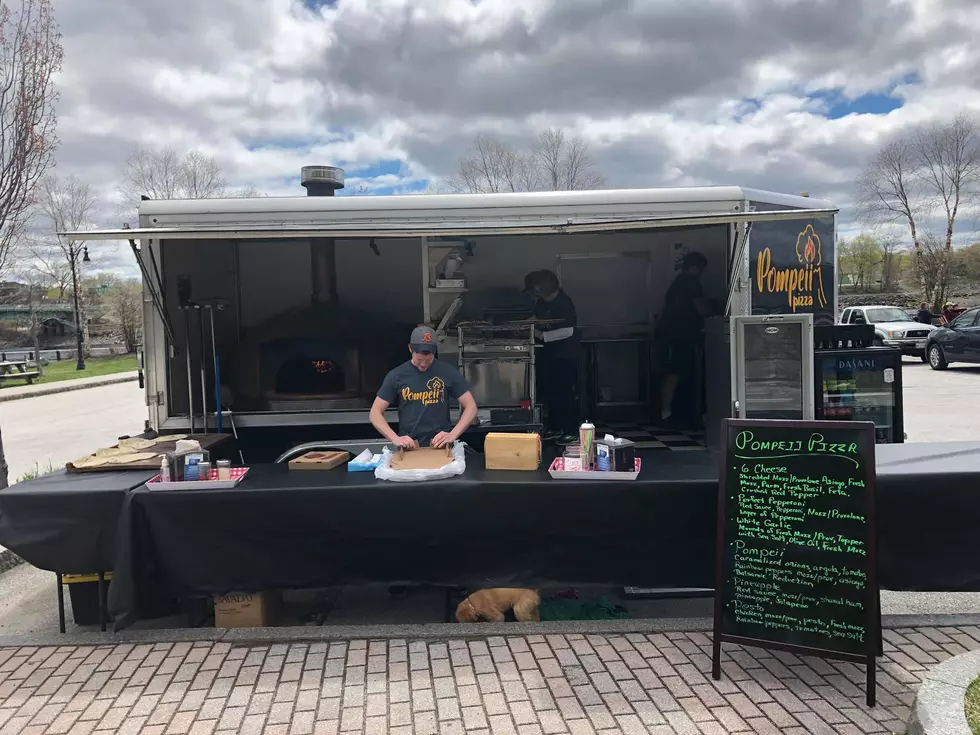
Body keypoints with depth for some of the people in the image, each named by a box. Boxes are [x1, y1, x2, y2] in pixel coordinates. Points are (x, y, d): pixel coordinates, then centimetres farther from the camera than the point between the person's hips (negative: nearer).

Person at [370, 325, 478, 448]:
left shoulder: (448, 372, 2)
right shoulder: (396, 375, 3)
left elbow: (471, 407, 4)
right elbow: (375, 413, 5)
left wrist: (453, 434, -10)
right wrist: (395, 438, -11)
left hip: (441, 447, -1)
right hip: (408, 449, 1)